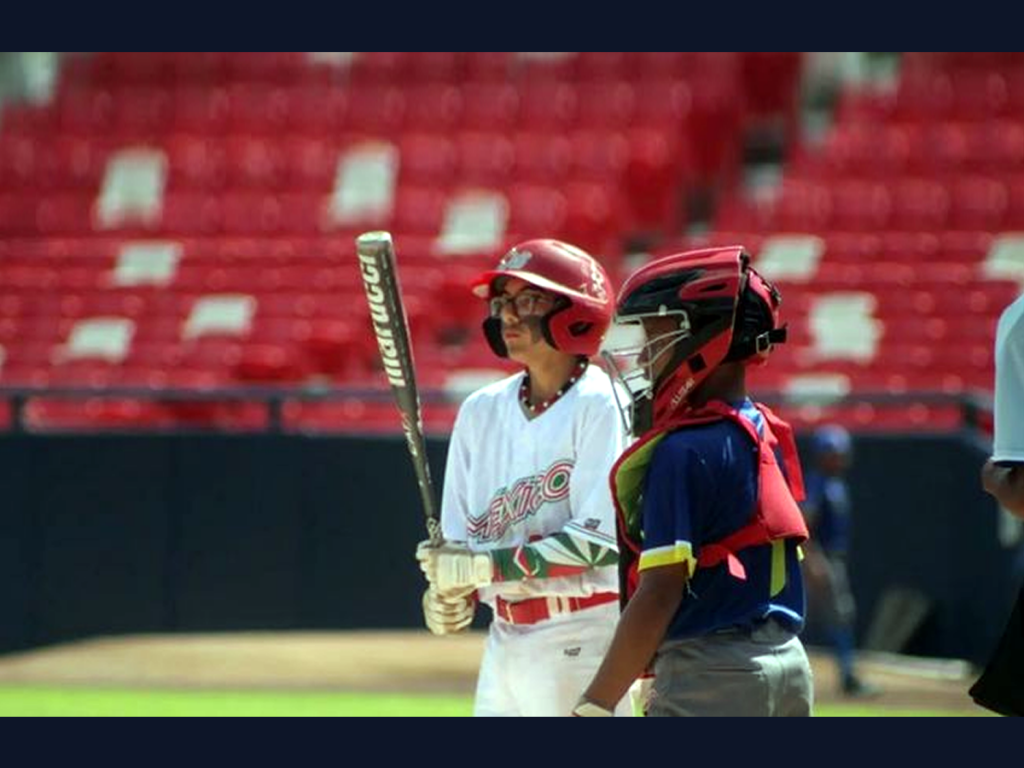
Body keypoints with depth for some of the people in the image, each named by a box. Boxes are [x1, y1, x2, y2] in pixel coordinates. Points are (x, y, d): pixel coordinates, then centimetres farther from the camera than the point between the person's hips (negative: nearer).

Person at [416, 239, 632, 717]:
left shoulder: (599, 406, -9)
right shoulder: (482, 410, 11)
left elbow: (600, 538, -16)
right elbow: (459, 537, 13)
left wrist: (486, 565, -17)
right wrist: (446, 593, -8)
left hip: (582, 638, -7)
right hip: (505, 638, 7)